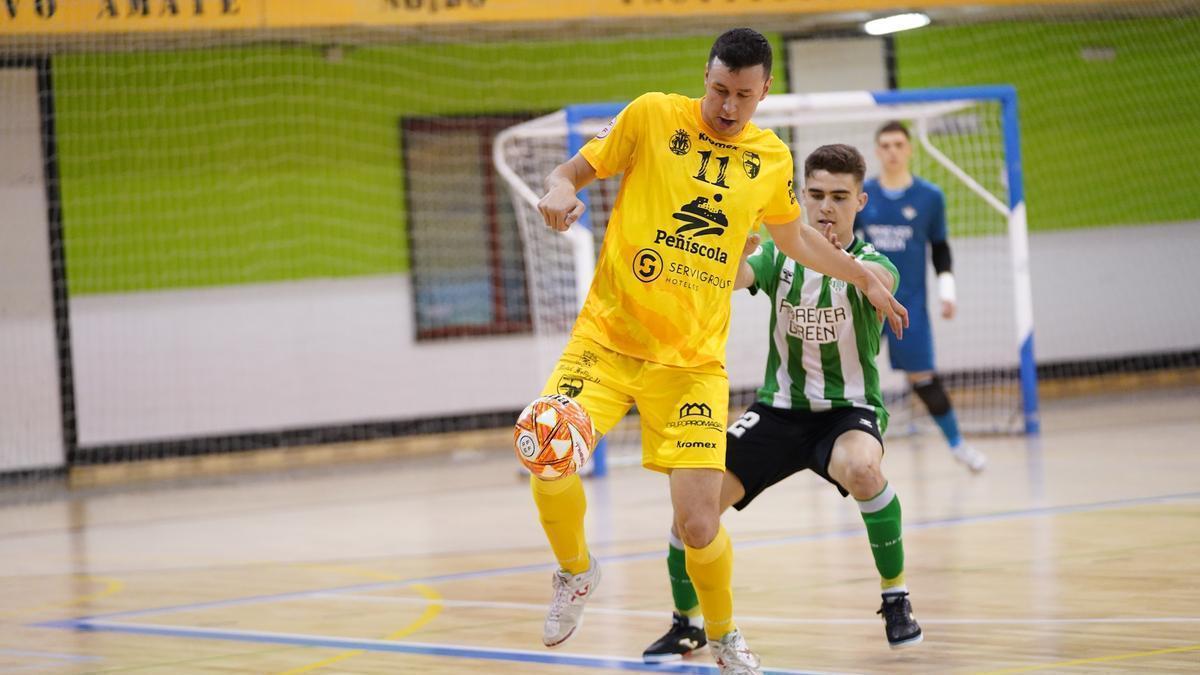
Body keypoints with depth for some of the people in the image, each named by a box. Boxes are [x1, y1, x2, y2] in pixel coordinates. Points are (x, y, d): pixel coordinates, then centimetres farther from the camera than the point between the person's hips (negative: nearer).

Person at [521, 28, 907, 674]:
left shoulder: (771, 158, 9)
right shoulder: (651, 115, -1)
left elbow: (796, 238, 28)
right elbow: (572, 171, 4)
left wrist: (864, 278, 31)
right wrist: (559, 191, -19)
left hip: (693, 359, 1)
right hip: (609, 334, -1)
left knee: (699, 523, -9)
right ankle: (576, 571, 7)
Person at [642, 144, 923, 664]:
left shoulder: (873, 263, -11)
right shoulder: (779, 256, -3)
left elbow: (878, 280, -37)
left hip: (849, 409, -3)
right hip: (779, 410, 3)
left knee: (861, 468, -38)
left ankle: (896, 598, -16)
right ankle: (687, 622, 12)